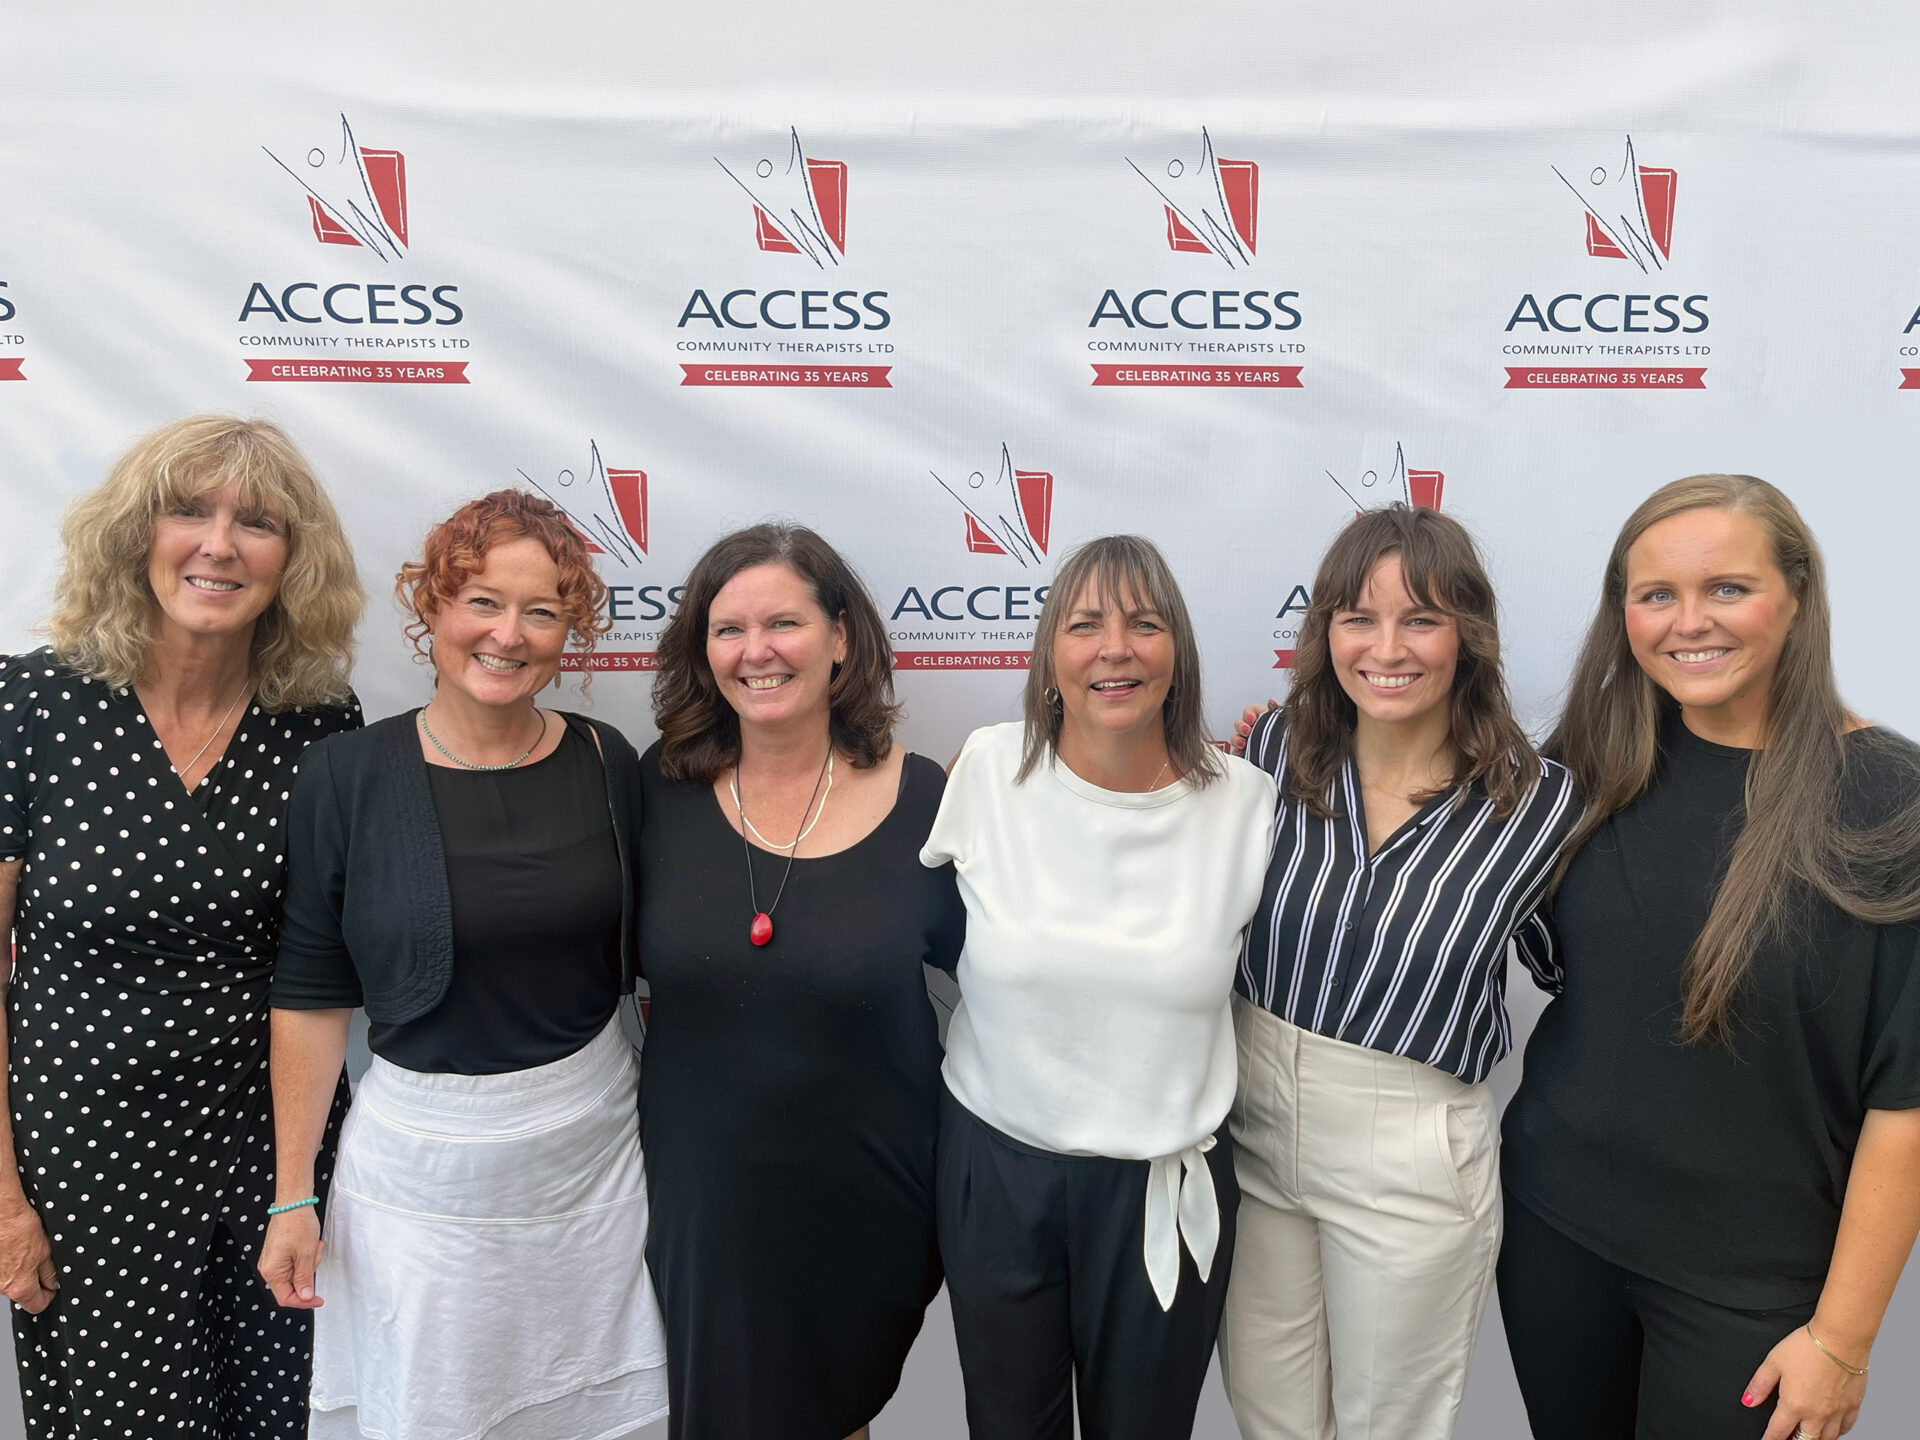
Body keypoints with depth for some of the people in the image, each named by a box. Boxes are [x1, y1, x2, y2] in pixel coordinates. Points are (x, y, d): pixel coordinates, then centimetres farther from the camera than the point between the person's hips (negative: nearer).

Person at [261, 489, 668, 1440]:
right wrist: (292, 1195, -3)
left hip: (595, 1146, 2)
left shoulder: (606, 764, -3)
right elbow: (310, 994, -4)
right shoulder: (348, 775, -9)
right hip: (424, 1155, -2)